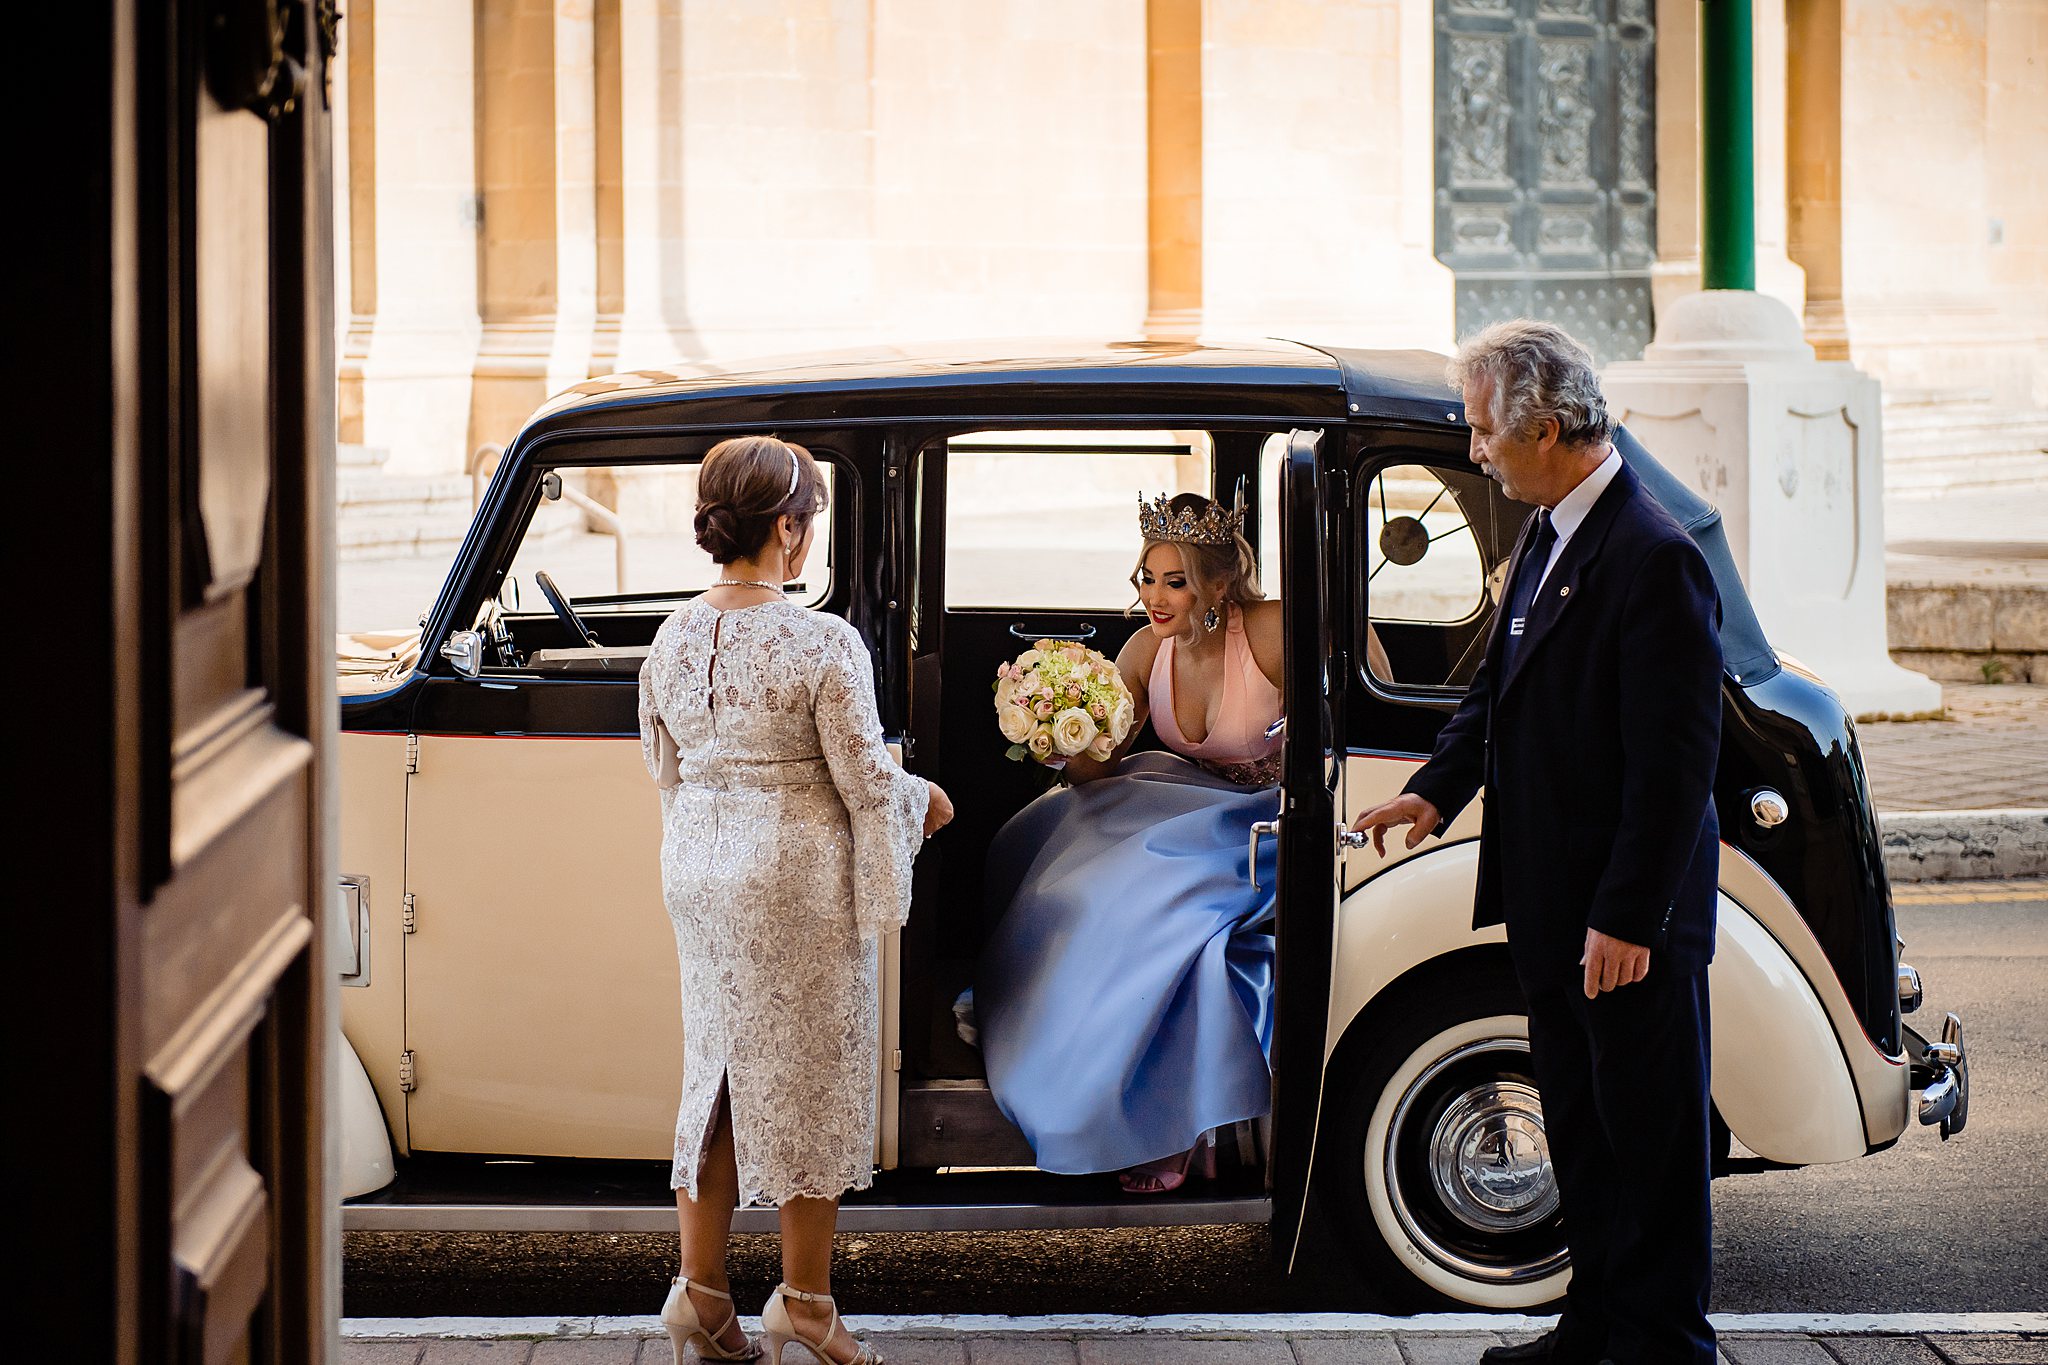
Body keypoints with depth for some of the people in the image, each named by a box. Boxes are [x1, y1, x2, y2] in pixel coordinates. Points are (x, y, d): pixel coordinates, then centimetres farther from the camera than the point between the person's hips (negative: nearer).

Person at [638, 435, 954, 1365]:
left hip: (697, 873, 6)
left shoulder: (672, 641, 2)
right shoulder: (823, 645, -18)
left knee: (717, 1061, 16)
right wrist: (920, 801, 8)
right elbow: (865, 781, -12)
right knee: (810, 1074, 6)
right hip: (797, 881, -6)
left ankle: (701, 1286, 17)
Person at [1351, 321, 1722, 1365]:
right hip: (1553, 907, 10)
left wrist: (1627, 917, -21)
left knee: (1651, 1141, 2)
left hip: (1632, 922, -9)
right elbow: (1500, 686, 22)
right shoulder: (1548, 537, 9)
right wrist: (1437, 791, 9)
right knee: (1581, 1131, 18)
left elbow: (1675, 761, -21)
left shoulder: (1655, 558, -20)